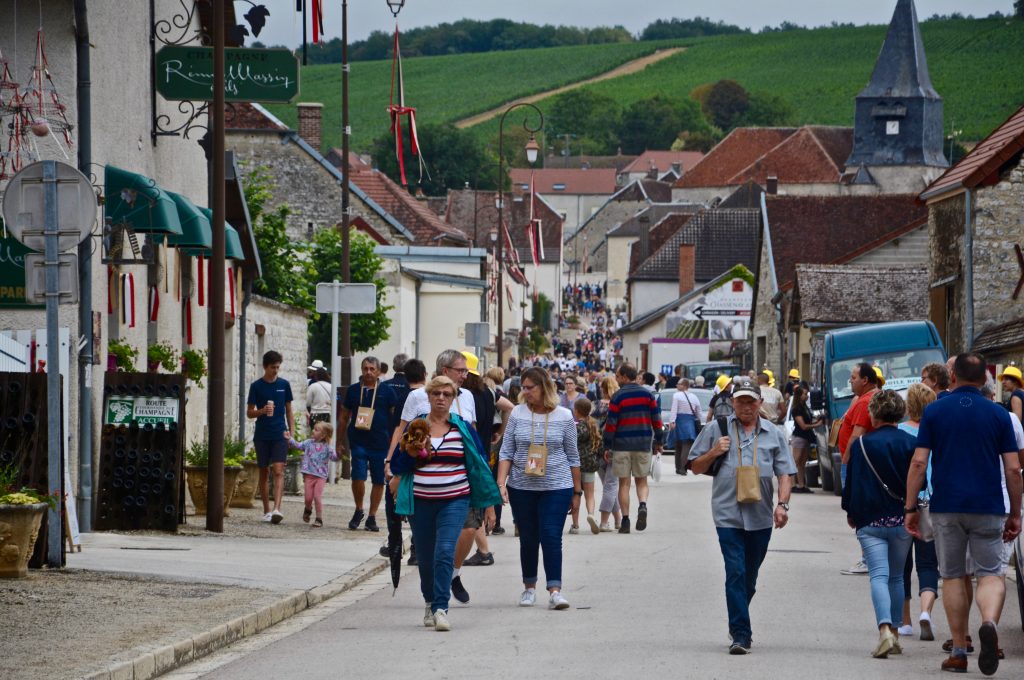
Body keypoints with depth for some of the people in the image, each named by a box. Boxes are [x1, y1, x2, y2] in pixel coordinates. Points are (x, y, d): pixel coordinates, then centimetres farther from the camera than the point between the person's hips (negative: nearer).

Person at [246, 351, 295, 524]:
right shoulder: (256, 386, 2)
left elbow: (289, 411, 13)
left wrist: (291, 431, 4)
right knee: (263, 472, 6)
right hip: (262, 435, 0)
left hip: (280, 434, 0)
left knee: (278, 471, -13)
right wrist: (262, 411, -15)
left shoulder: (284, 385, 7)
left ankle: (277, 509, -24)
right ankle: (267, 511, 15)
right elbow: (249, 412, 5)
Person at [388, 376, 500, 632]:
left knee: (445, 552, -18)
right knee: (426, 557, 9)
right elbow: (397, 464, 7)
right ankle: (430, 602, 31)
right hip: (420, 502, 2)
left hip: (454, 502, -2)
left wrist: (488, 504, 8)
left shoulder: (463, 428, 3)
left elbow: (479, 465, 8)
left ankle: (441, 608, -21)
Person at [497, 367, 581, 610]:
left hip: (556, 487, -2)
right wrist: (501, 483, -8)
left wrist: (576, 491, 9)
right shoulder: (518, 414, 3)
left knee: (551, 537, -11)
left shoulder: (564, 417, 0)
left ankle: (555, 590, -12)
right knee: (528, 539, 9)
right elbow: (506, 452, 3)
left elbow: (572, 457, 7)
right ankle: (529, 588, 23)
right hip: (522, 487, 2)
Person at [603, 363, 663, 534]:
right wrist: (658, 442, 14)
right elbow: (657, 419, 5)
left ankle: (625, 520, 2)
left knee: (624, 483, 5)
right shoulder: (647, 394, 4)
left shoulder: (618, 397, -5)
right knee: (641, 480, 12)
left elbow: (611, 423, -6)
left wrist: (607, 447, 0)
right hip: (643, 444, 2)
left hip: (622, 445, -2)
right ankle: (642, 505, -16)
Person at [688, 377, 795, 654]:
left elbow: (785, 473, 8)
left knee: (750, 577, 12)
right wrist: (714, 452, -7)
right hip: (728, 514, -2)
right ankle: (741, 635, -14)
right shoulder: (717, 430, 6)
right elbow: (695, 467, 12)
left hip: (761, 516, 3)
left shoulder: (773, 434, 10)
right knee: (736, 573, -13)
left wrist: (782, 504, -7)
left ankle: (738, 625, 32)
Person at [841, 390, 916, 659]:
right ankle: (895, 632, 19)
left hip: (870, 521, -2)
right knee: (896, 577, 16)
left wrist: (850, 513, 13)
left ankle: (885, 630, -29)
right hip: (902, 520, 2)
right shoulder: (910, 443, 0)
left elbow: (852, 483, 0)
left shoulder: (861, 444, -4)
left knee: (878, 575, -10)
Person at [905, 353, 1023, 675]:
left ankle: (959, 652, 10)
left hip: (946, 506, 0)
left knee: (952, 577, 11)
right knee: (990, 574, 4)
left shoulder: (934, 411, 2)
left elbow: (919, 462, -3)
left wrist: (910, 508, 2)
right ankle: (989, 623, -28)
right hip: (988, 507, 0)